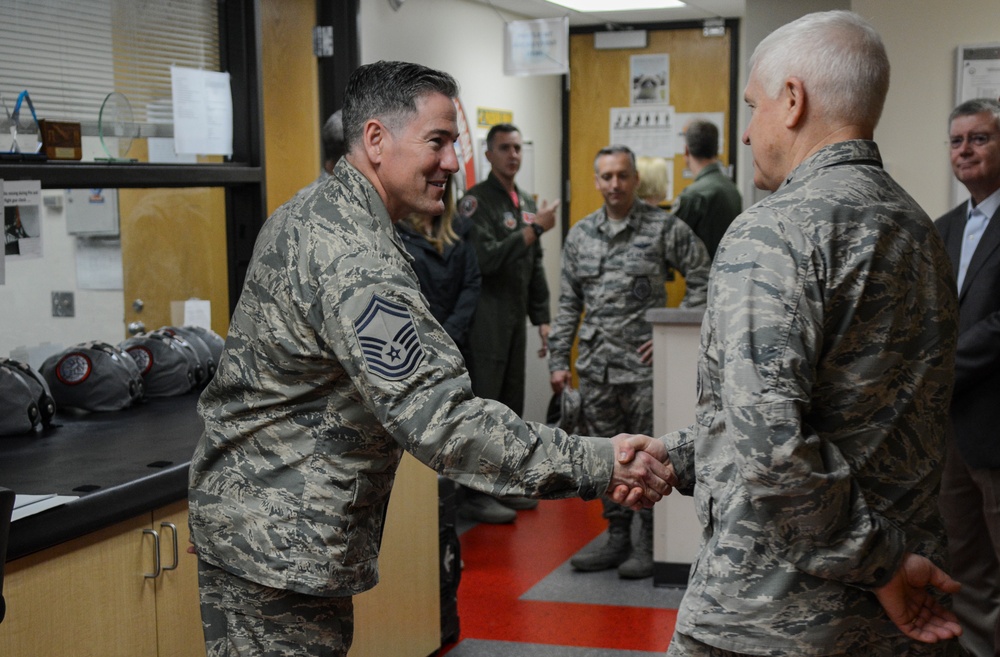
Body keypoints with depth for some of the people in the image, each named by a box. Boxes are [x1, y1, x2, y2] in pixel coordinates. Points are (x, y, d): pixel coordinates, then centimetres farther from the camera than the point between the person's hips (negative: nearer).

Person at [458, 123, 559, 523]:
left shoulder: (526, 203, 17)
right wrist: (534, 229, -20)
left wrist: (542, 318, 17)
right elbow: (486, 259, -20)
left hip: (514, 322, 8)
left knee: (510, 408, 11)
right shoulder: (475, 201, -9)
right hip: (485, 322, -8)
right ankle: (473, 496, -1)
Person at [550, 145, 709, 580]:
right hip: (596, 367, 5)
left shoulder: (664, 228, -3)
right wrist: (559, 360, 9)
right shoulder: (580, 235, 11)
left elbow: (703, 280, -2)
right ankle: (617, 539, 23)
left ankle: (649, 546, 9)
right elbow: (568, 303, 14)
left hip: (644, 364, -5)